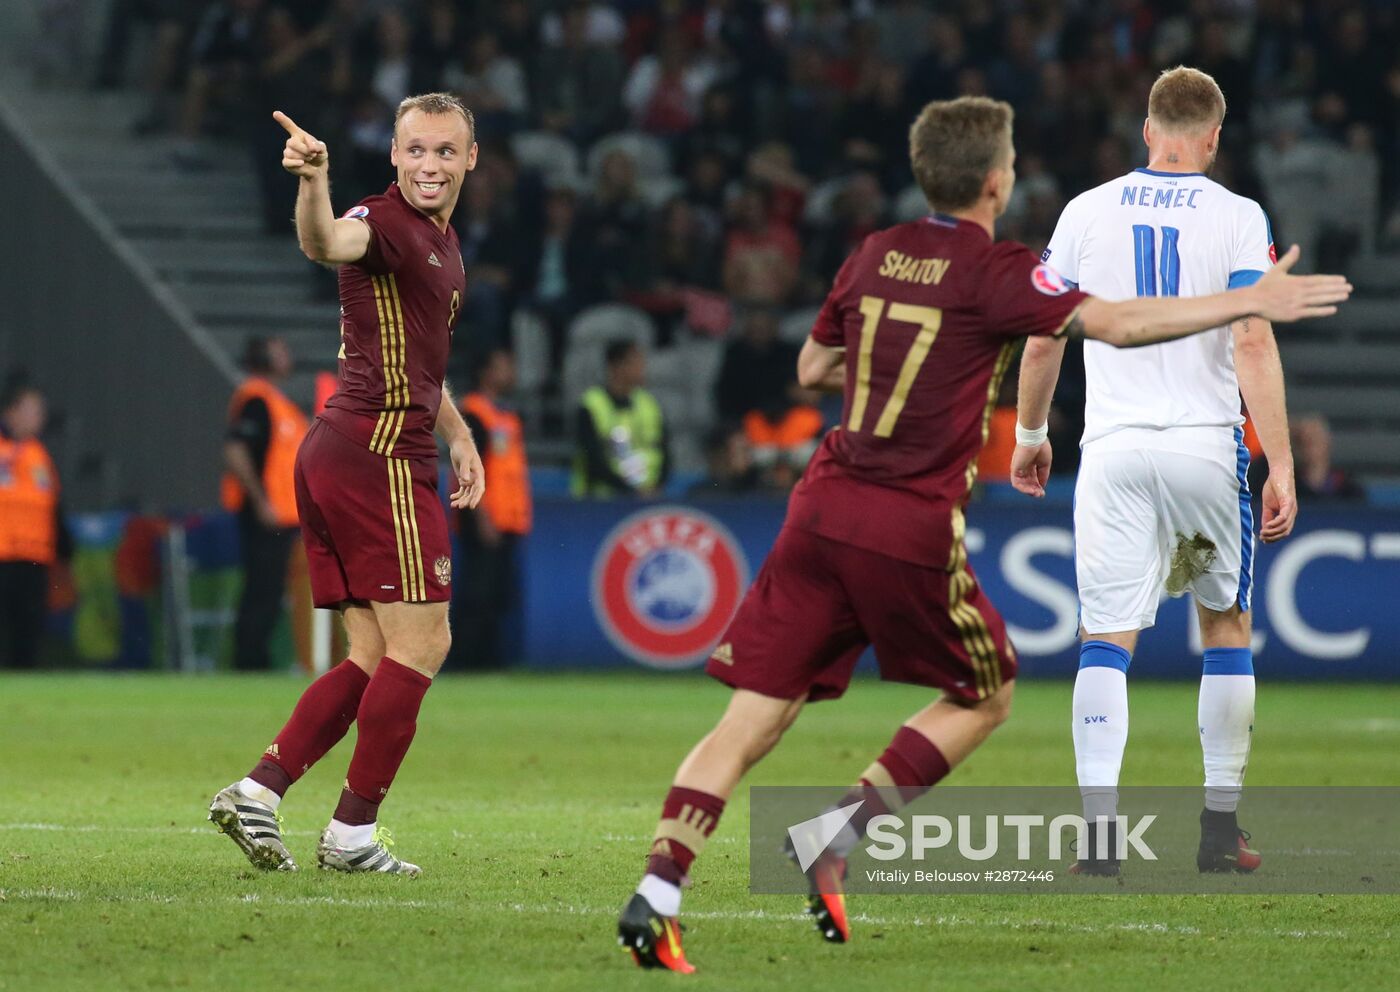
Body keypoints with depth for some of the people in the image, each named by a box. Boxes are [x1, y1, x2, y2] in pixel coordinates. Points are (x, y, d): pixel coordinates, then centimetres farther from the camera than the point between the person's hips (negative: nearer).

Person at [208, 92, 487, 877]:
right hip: (381, 452, -10)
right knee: (421, 643, -6)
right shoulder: (385, 222, -12)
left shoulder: (444, 244, 19)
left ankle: (258, 790, 6)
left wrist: (459, 436, 22)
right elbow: (330, 244, -37)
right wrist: (315, 182, -57)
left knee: (374, 657, 10)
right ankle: (353, 833, -3)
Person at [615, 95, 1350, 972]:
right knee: (984, 699, 17)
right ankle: (838, 836, 2)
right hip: (913, 530, -5)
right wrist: (1251, 302, -11)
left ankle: (656, 895, -10)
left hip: (825, 507, 5)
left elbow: (813, 368, 22)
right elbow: (1117, 324, -15)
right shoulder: (996, 273, -7)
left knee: (754, 719, 3)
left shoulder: (875, 257, 11)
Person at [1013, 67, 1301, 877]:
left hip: (1114, 452, 1)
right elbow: (1254, 342, -10)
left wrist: (1031, 433, 24)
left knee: (1107, 640, 0)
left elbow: (1044, 338, 9)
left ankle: (1100, 832, -14)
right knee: (1227, 626, 16)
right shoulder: (1237, 219, -2)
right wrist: (1281, 466, -9)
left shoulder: (1087, 213, 5)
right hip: (1207, 446, -1)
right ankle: (1221, 831, 15)